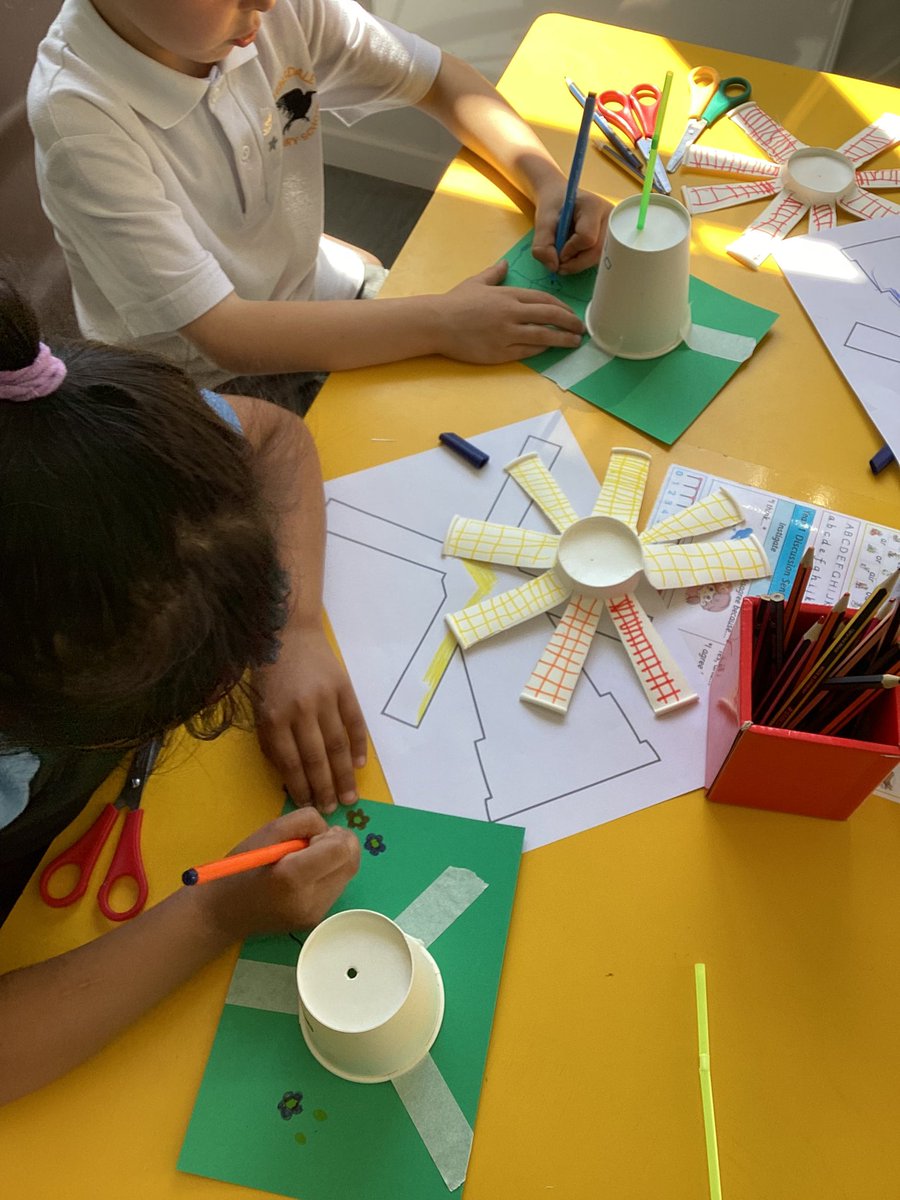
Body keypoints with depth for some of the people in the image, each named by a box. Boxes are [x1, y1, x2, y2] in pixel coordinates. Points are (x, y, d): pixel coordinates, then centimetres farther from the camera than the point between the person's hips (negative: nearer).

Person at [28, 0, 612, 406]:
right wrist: (441, 322, -32)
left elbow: (440, 81, 0)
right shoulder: (78, 113, -29)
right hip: (211, 381, -5)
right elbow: (225, 335, -30)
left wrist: (549, 182, -17)